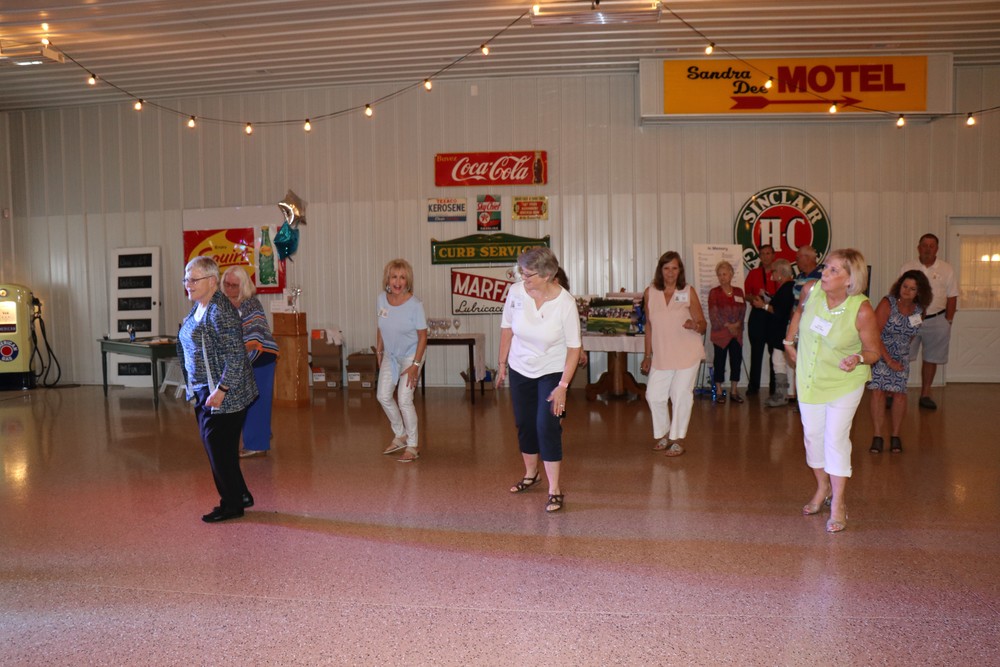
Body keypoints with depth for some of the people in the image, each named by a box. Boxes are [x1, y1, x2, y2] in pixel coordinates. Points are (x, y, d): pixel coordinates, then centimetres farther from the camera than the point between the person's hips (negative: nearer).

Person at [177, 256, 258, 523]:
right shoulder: (198, 308, 11)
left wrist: (221, 390, -25)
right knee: (215, 448, 15)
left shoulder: (220, 311, -20)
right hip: (204, 393, 10)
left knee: (219, 450, -2)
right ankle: (240, 495, 28)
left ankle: (232, 505, 13)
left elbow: (235, 355, -24)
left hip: (223, 395, -10)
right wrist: (194, 388, 19)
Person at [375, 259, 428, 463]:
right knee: (383, 396, 8)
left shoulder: (415, 305, -24)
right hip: (390, 355, 6)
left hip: (410, 355, -5)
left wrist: (415, 364, -19)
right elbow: (380, 328, 4)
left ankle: (412, 446, 10)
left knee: (404, 400, -8)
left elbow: (422, 336, -17)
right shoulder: (381, 299, -11)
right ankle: (400, 435, 30)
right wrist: (379, 351, 9)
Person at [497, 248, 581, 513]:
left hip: (552, 372, -4)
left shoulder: (565, 303, -23)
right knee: (524, 424, 14)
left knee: (547, 426, -11)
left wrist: (563, 386, -19)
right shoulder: (516, 292, -16)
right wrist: (502, 363, 6)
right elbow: (507, 329, 0)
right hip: (520, 369, 4)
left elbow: (574, 347, -17)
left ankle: (555, 489, -1)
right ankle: (531, 474, 38)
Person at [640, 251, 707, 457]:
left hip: (687, 353, -3)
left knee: (681, 395, -2)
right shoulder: (650, 293, 3)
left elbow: (703, 324, -1)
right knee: (653, 395, 2)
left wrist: (695, 326, -25)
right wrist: (648, 355, 11)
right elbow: (649, 326, 10)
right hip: (662, 355, 3)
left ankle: (678, 440, 13)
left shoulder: (688, 292, -3)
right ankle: (663, 435, 24)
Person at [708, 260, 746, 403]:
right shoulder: (714, 292, 0)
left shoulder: (738, 292, 11)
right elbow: (714, 313, -7)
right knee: (720, 361, -1)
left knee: (736, 360, 3)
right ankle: (718, 392, 7)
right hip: (720, 333, -3)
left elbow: (743, 310, 6)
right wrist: (727, 326, -12)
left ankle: (734, 391, 13)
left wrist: (737, 324, -11)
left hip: (736, 333, 4)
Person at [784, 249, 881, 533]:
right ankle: (822, 489, 35)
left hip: (844, 382, -4)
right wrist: (789, 341, 12)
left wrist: (858, 358, -31)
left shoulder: (862, 311, -23)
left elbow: (873, 351, -10)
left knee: (836, 438, -6)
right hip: (809, 378, 4)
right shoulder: (811, 290, -13)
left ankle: (838, 503, 9)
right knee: (812, 435, 12)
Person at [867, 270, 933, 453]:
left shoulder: (918, 311, -2)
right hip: (880, 354, -3)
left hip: (901, 357, 4)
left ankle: (895, 436, 10)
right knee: (878, 391, -13)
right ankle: (877, 437, -7)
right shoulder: (887, 303, -17)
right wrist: (889, 360, -20)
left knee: (899, 393, -6)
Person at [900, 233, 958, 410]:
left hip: (936, 321, 1)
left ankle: (925, 395, 20)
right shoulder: (907, 268, 1)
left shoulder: (946, 269, 2)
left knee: (931, 359, 9)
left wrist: (948, 321, 0)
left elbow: (952, 297, 4)